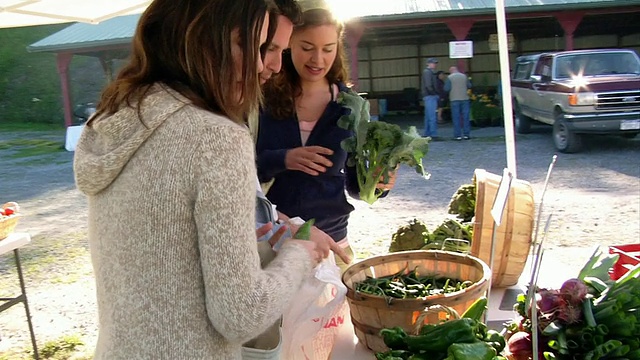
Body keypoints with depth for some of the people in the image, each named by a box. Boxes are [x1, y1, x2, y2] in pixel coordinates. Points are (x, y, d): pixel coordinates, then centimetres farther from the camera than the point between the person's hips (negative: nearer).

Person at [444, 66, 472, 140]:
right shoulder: (464, 76, 6)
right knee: (466, 117, 6)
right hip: (464, 98, 2)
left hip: (454, 99, -2)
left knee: (456, 118, 0)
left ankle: (457, 135, -3)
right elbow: (469, 86, 11)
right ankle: (466, 134, 5)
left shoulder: (449, 77, -4)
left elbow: (446, 89, -8)